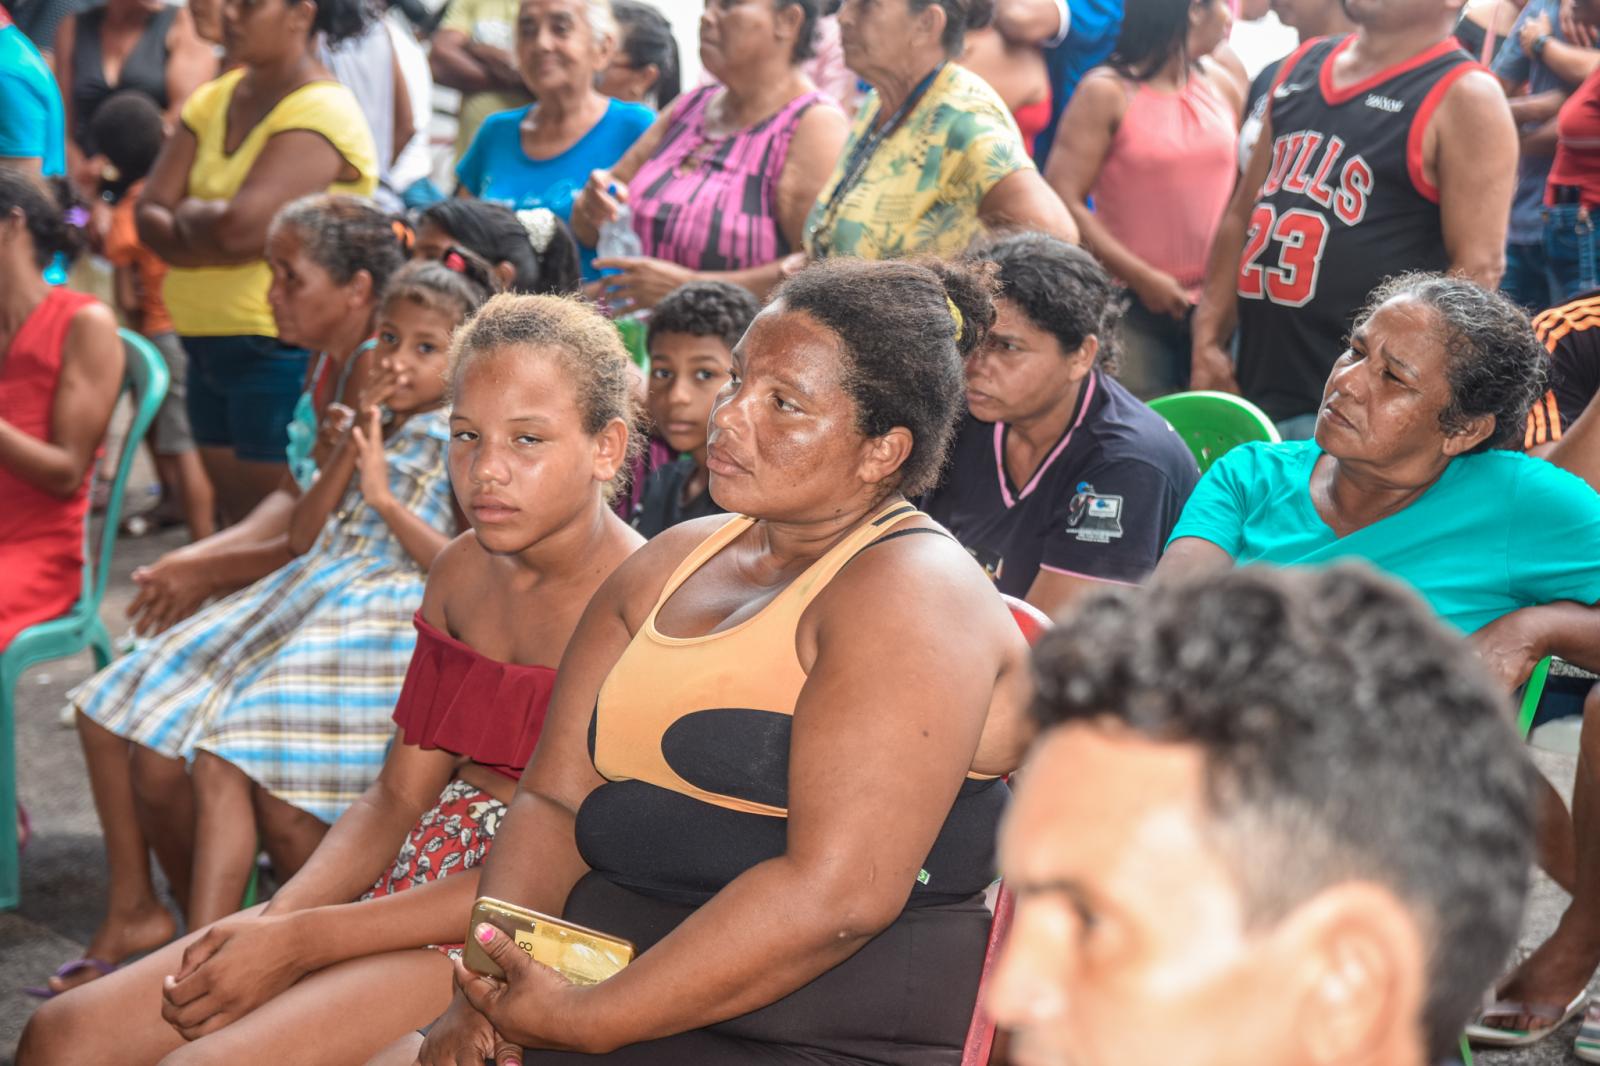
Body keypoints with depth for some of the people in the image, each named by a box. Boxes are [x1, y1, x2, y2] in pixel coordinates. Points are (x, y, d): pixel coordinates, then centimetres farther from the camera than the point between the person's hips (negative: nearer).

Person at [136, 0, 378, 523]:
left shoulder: (323, 113, -14)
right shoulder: (213, 101, 11)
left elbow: (240, 226, -23)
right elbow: (150, 214, 4)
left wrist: (187, 215, -4)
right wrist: (208, 229, -15)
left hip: (283, 355, -8)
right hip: (209, 349, 8)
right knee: (238, 523, 14)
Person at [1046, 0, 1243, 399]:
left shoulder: (1221, 83, 11)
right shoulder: (1107, 93, -5)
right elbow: (1062, 204, -10)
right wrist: (1143, 277, -13)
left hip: (1218, 302, 5)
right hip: (1136, 308, -4)